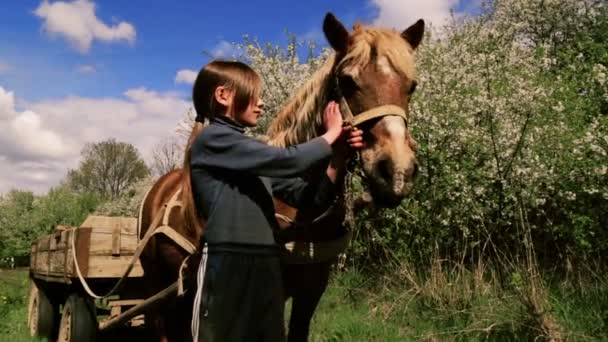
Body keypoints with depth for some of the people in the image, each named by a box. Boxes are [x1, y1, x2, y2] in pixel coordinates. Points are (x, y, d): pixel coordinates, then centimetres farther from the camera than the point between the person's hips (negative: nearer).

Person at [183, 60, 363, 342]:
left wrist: (337, 157, 0)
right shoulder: (213, 139, -8)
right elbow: (288, 161, -18)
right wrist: (330, 135, -1)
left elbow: (306, 197, 12)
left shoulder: (253, 153, 17)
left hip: (267, 268, 8)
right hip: (228, 268, -8)